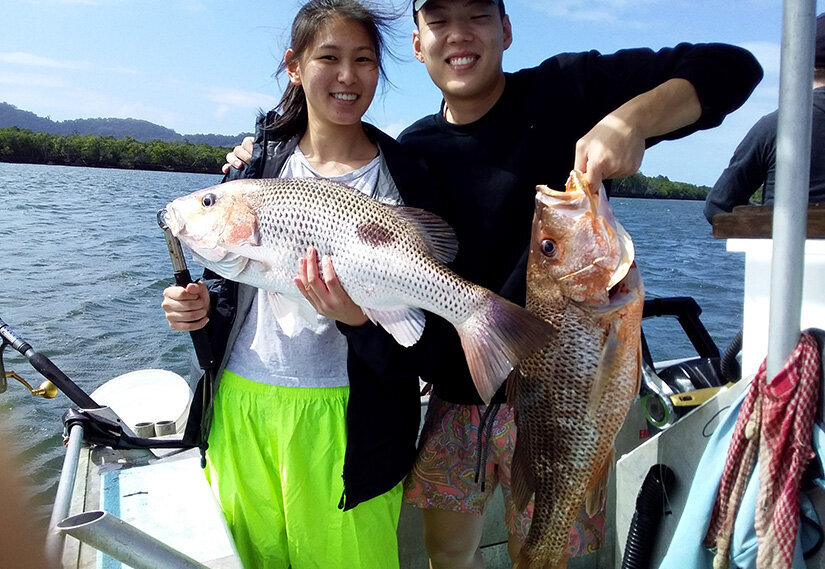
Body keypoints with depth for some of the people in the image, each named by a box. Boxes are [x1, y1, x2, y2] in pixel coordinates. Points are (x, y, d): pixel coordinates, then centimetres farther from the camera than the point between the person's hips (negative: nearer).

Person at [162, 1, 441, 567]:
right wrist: (200, 300, -6)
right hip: (240, 407, 4)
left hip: (342, 422, -3)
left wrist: (358, 318, -27)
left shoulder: (404, 177, -5)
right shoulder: (260, 160, 6)